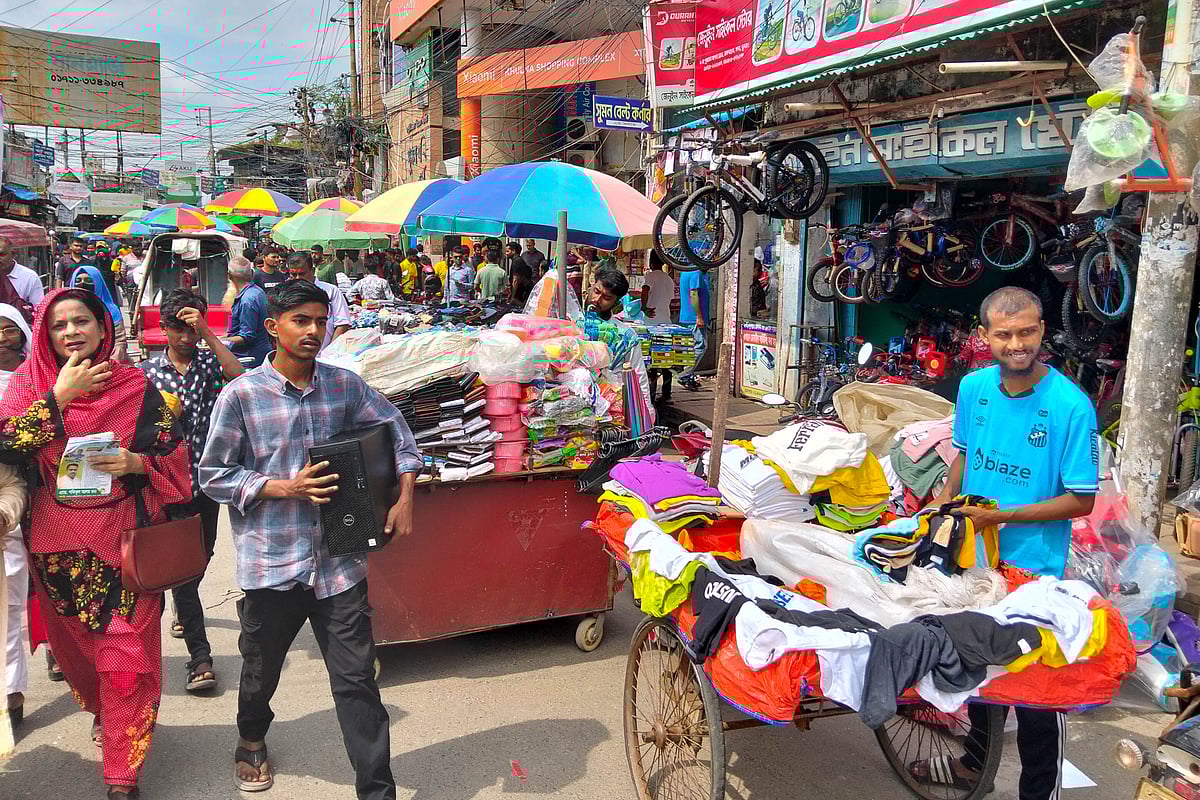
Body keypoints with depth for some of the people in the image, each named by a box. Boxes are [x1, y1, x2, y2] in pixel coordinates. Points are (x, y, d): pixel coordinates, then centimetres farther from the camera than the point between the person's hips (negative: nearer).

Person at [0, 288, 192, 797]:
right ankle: (102, 710, 49)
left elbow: (175, 456, 0)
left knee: (126, 650, -3)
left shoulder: (136, 387, -3)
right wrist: (60, 396, -18)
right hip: (57, 543, 2)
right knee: (71, 641, 19)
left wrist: (135, 462, -19)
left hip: (124, 539, -2)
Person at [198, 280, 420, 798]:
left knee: (357, 681, 3)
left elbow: (395, 428, 12)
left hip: (339, 561, 1)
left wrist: (405, 497, 3)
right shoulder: (241, 395, -8)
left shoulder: (345, 385, 1)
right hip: (272, 562, -1)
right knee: (261, 671, 23)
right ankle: (252, 741, 55)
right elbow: (213, 476, -4)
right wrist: (283, 488, -15)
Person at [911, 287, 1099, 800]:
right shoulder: (974, 387, -5)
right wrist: (945, 499, 0)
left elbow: (1081, 500, -15)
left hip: (1034, 568, -5)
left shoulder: (1071, 405, -20)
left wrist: (1003, 516, -21)